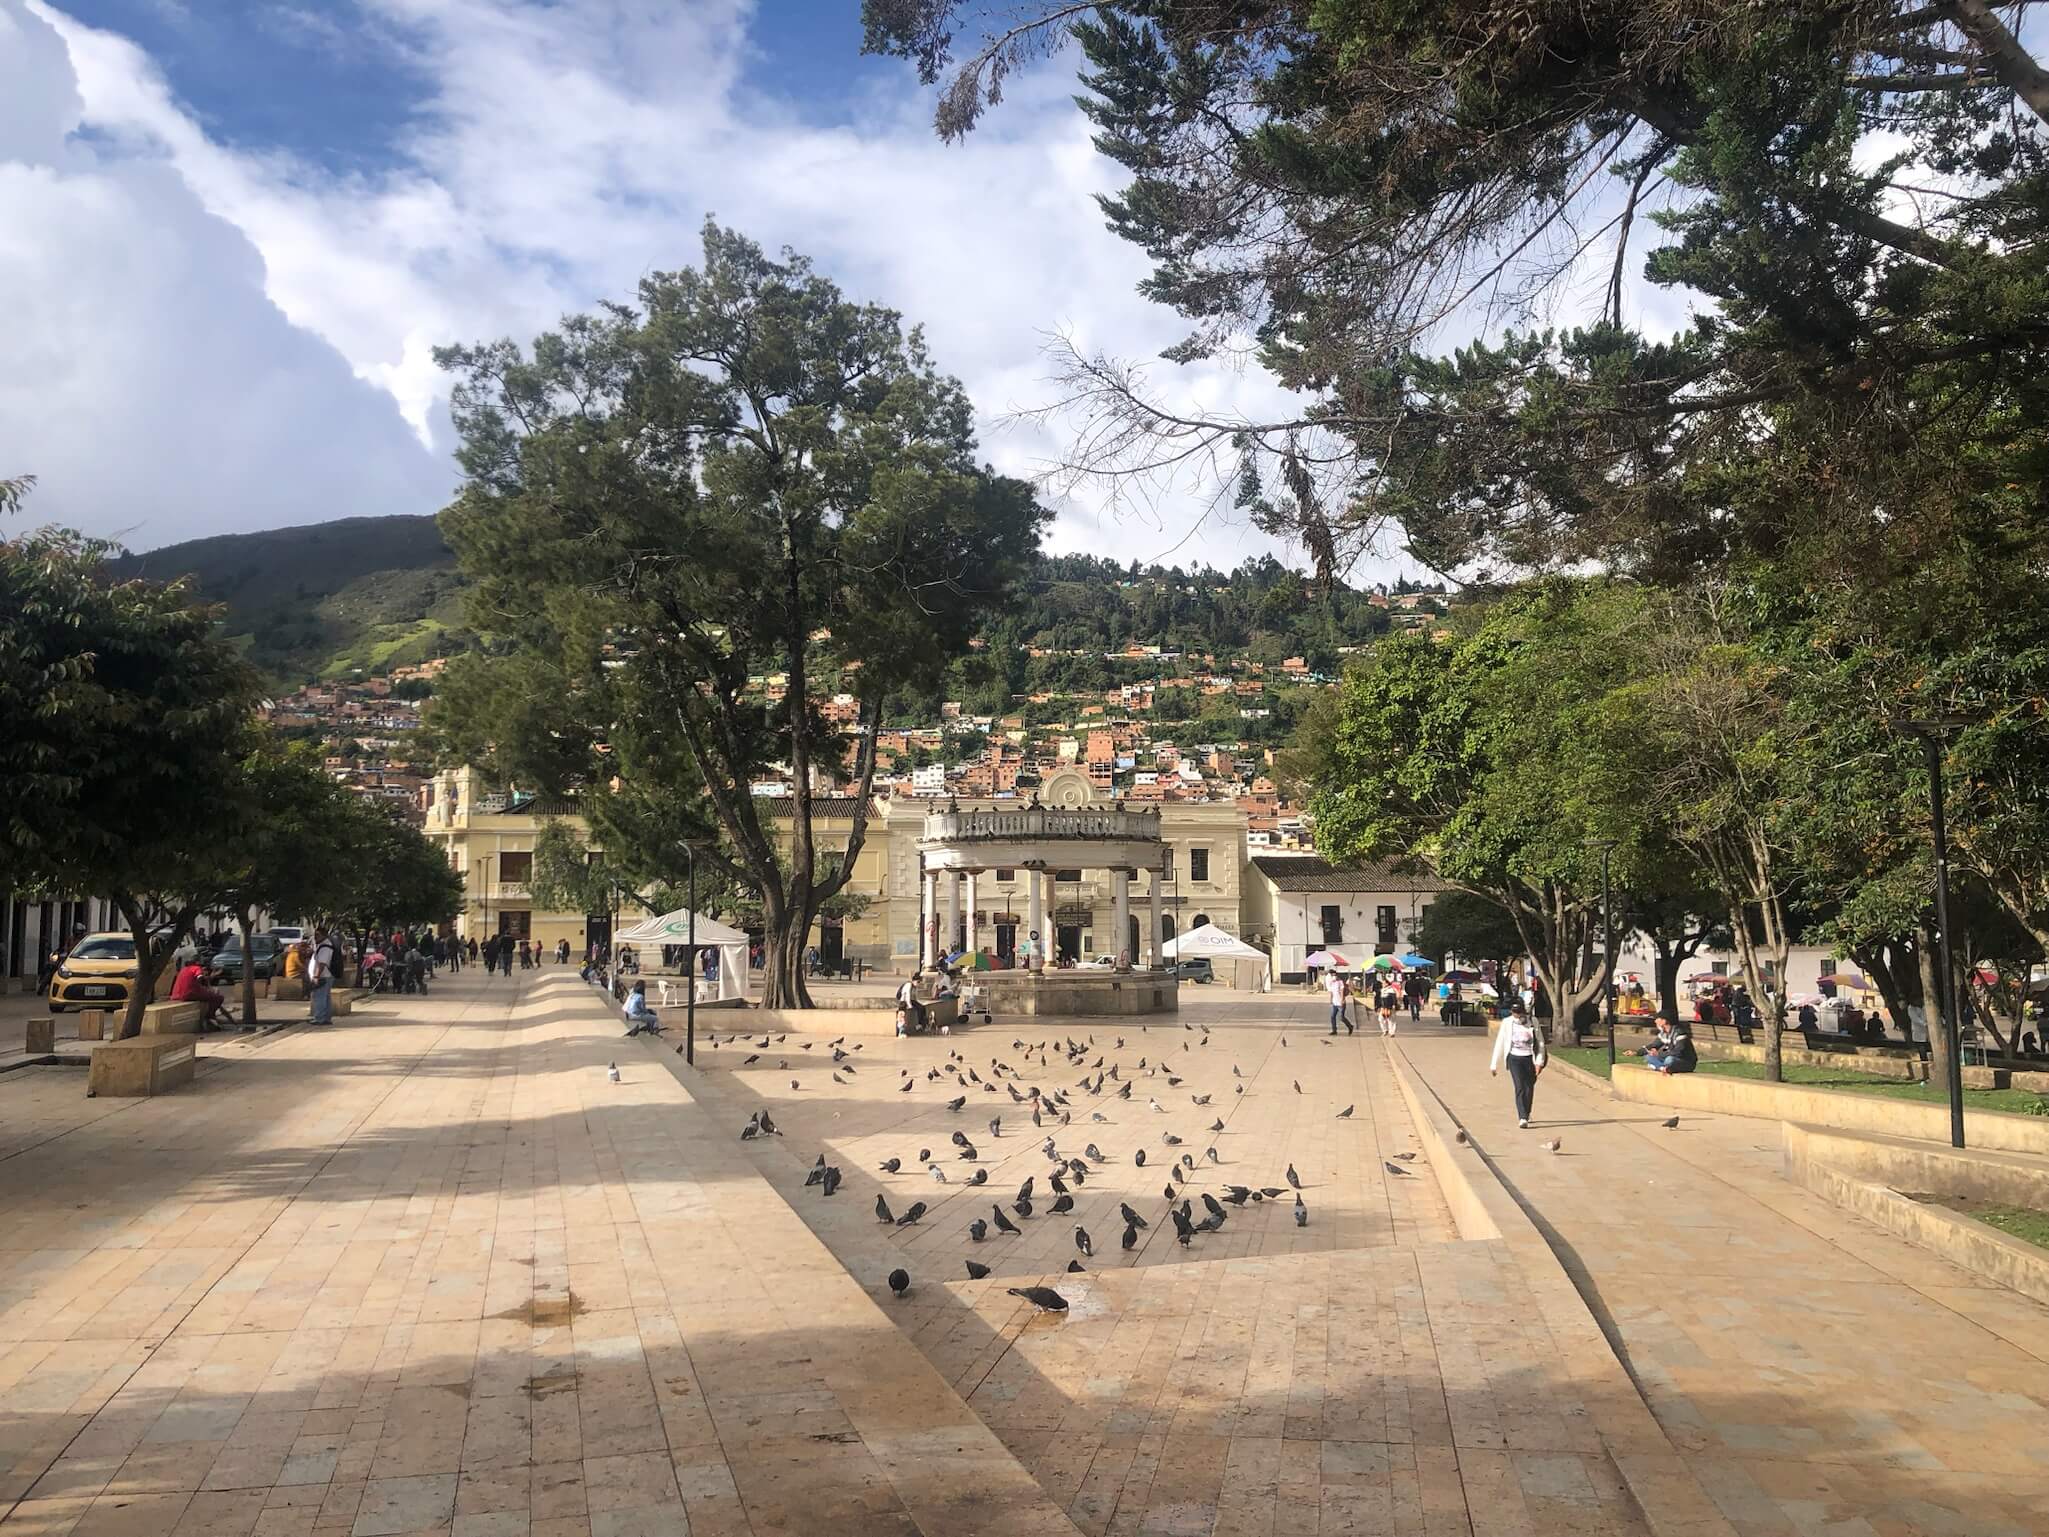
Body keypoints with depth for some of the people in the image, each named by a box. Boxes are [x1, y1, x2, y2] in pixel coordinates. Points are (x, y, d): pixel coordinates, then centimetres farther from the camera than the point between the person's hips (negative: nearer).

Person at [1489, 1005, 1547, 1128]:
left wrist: (1539, 1061, -7)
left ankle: (1526, 1114, 30)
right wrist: (1494, 1065, 5)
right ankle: (1522, 1118, -17)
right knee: (1520, 1087, -14)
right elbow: (1499, 1044, 4)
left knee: (1529, 1088, 9)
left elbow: (1540, 1043, 3)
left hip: (1529, 1058, 2)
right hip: (1514, 1058, -1)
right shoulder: (1507, 1023, -1)